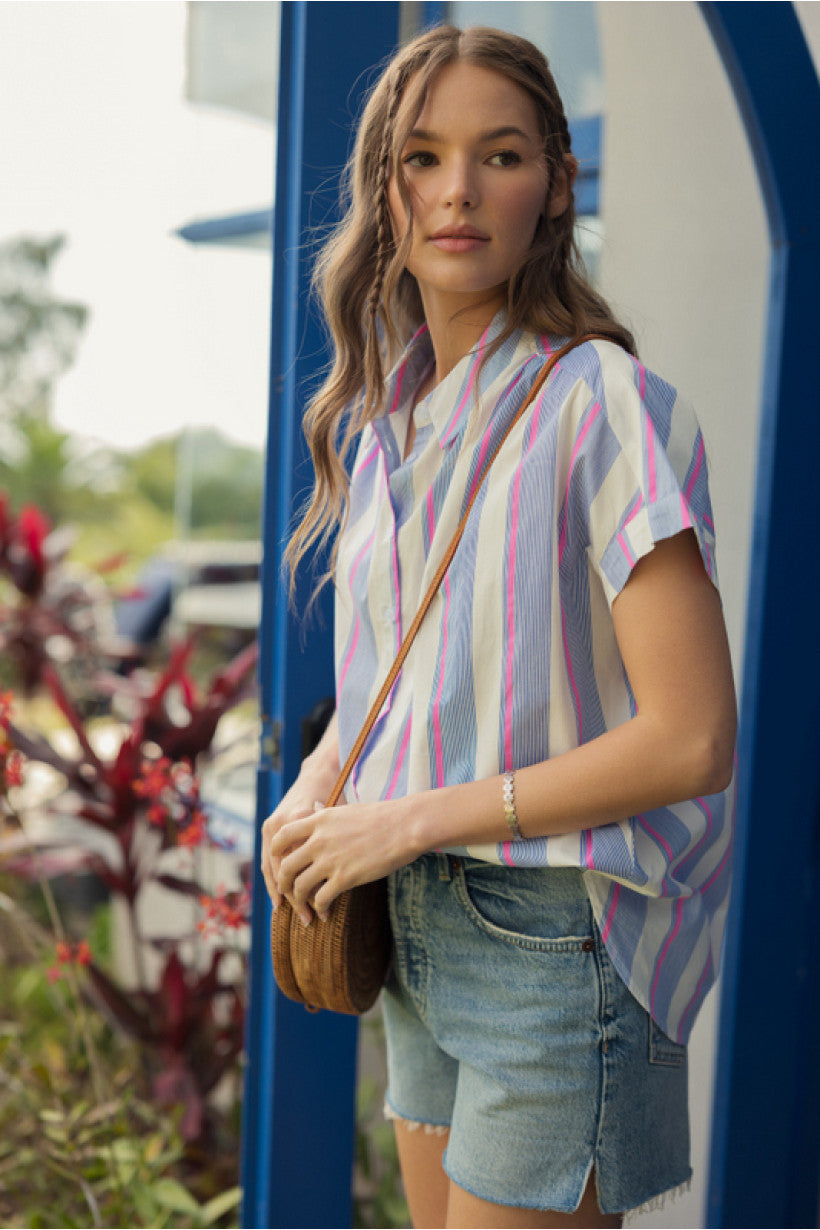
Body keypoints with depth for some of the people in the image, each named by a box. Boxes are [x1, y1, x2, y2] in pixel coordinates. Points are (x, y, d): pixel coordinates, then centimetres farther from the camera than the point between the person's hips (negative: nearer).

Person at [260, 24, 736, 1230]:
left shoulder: (602, 405, -16)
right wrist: (314, 788, 0)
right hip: (424, 927, 7)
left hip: (558, 937, -7)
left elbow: (692, 742, -20)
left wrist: (410, 818, -16)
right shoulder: (386, 417, 7)